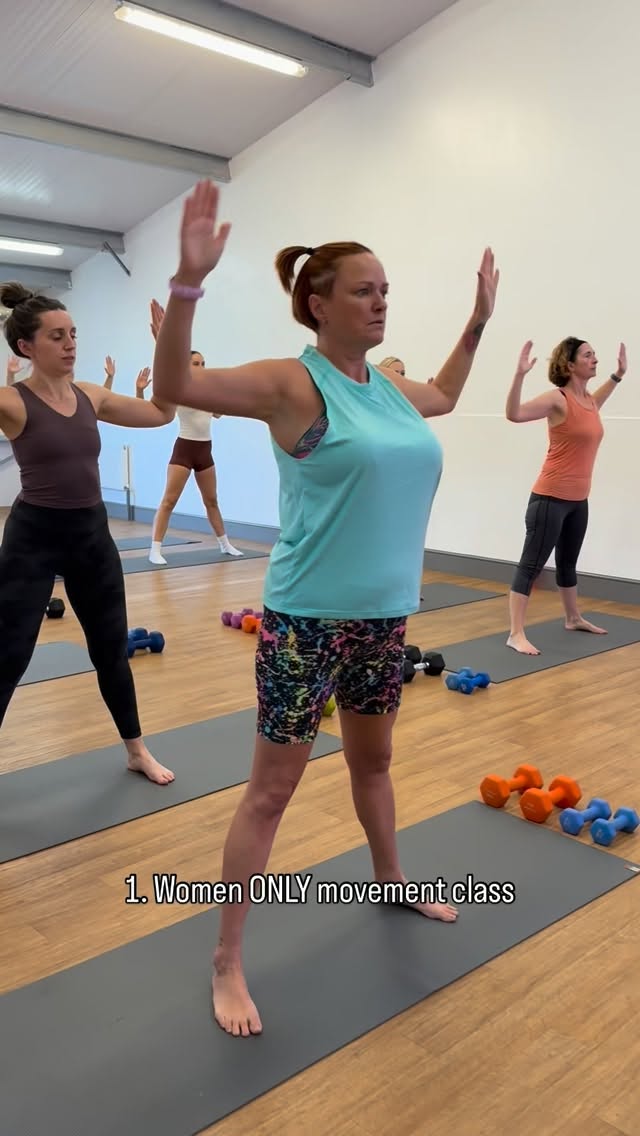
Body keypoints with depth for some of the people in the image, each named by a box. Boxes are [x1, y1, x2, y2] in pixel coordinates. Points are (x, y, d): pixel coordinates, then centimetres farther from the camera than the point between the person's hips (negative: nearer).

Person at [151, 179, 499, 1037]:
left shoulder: (389, 386, 9)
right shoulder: (293, 383, -12)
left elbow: (444, 397, 32)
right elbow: (175, 388, -22)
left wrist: (480, 320, 30)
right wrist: (189, 282, -34)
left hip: (385, 613, 7)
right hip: (309, 619, -7)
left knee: (373, 758, 25)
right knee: (273, 789, 3)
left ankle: (390, 879, 49)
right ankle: (227, 964, 20)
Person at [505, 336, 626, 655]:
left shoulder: (589, 400, 10)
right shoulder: (558, 398, -13)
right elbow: (514, 414, -24)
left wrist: (618, 374, 37)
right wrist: (520, 374, -34)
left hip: (578, 499, 8)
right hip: (551, 497, -8)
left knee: (568, 562, 22)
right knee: (531, 564, -7)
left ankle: (573, 618, 38)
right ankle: (516, 634, -6)